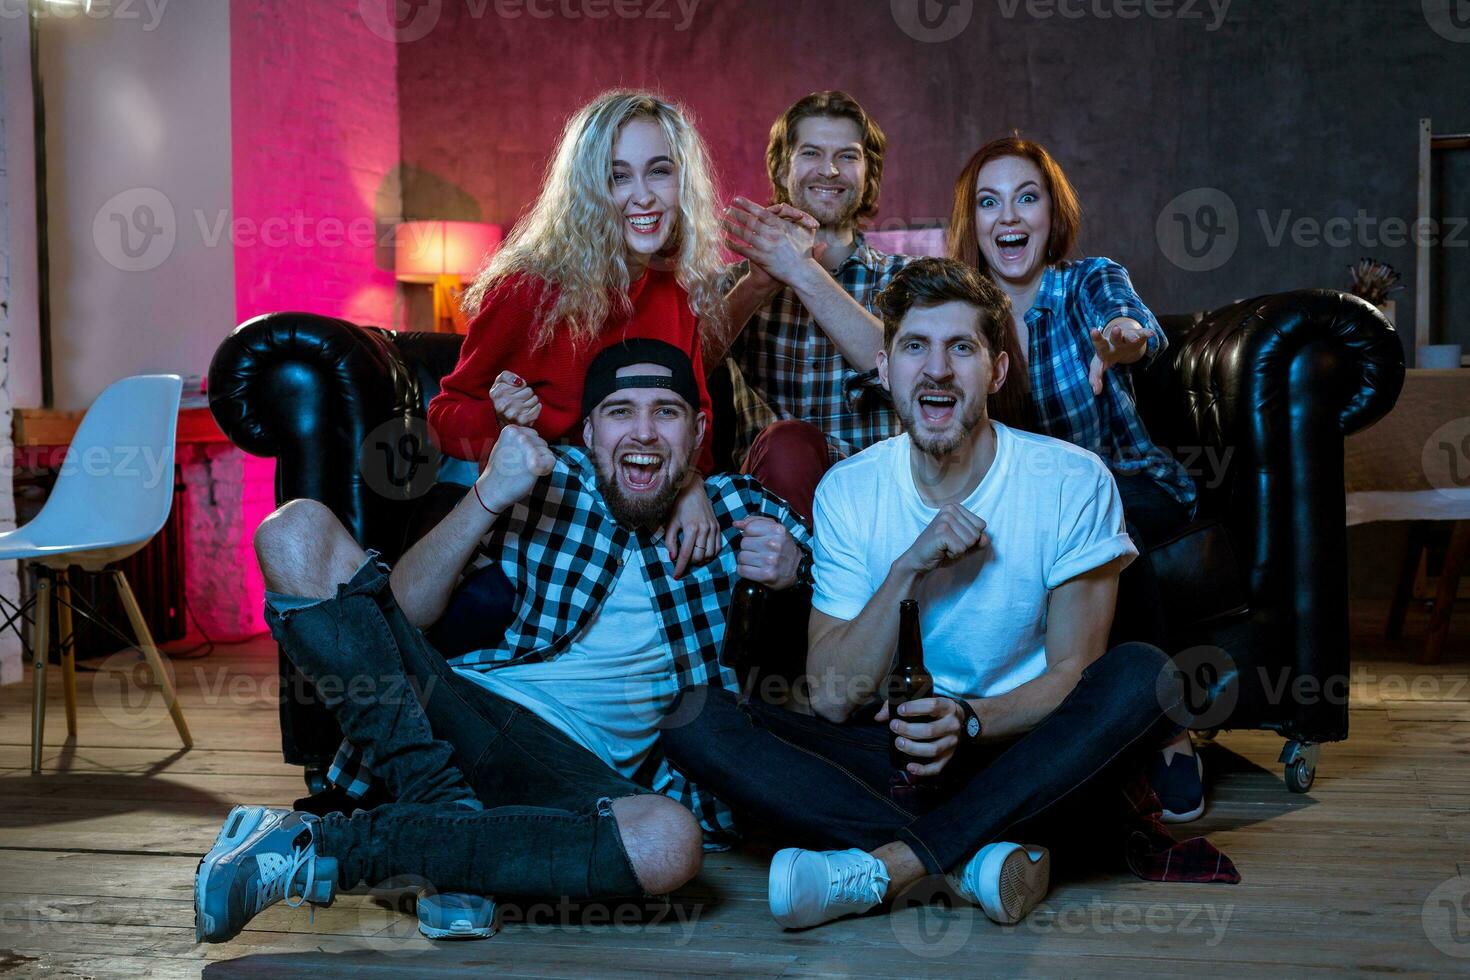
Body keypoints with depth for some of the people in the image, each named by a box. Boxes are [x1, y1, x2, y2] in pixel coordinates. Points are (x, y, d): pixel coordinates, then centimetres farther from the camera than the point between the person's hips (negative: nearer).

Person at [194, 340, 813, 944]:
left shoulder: (730, 508, 10)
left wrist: (791, 566, -8)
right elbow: (404, 613, -1)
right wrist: (487, 497, -15)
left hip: (575, 766, 0)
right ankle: (454, 819, -23)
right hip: (451, 699, 0)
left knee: (670, 841, -37)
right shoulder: (545, 483, 5)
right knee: (298, 530, -15)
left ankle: (326, 850, -27)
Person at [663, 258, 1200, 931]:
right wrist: (908, 569, -21)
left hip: (1021, 754, -1)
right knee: (693, 715, -20)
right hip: (892, 759, 2)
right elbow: (833, 699, -7)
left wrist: (968, 720, -25)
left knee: (1143, 673, -32)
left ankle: (888, 865, -30)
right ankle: (979, 856, -30)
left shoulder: (1072, 481, -7)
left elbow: (1074, 671, -5)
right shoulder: (848, 491, -1)